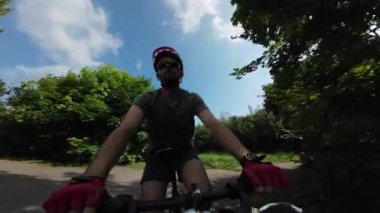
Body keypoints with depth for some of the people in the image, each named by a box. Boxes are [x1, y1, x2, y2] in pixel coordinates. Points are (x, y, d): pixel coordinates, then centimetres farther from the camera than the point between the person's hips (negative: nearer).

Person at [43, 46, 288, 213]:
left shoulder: (193, 99, -10)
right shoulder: (146, 99, -13)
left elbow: (215, 126, -27)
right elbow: (124, 131, -29)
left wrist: (248, 159, -47)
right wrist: (92, 178, -48)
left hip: (185, 153, 0)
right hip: (157, 156, 1)